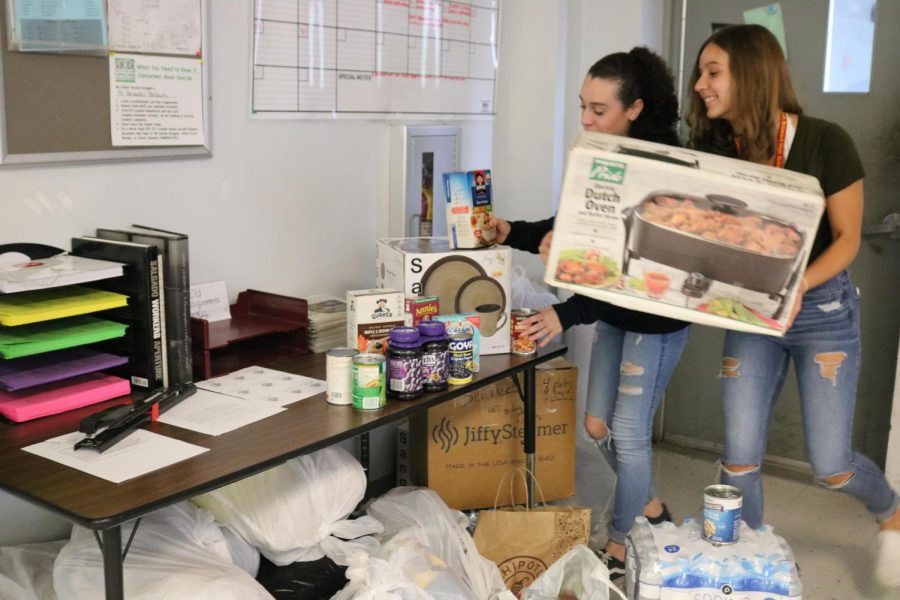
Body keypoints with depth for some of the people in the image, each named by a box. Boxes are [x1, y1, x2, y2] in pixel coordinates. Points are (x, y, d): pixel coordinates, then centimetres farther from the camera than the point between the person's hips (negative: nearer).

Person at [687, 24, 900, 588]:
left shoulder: (824, 143, -17)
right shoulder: (714, 151, -6)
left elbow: (848, 238, -12)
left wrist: (798, 286, -30)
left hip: (823, 309, -3)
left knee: (830, 464, 2)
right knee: (740, 455, 1)